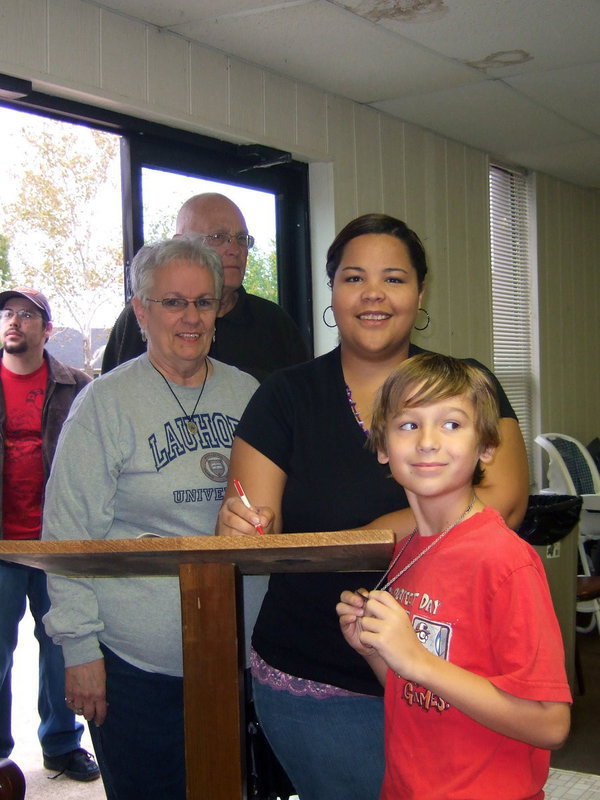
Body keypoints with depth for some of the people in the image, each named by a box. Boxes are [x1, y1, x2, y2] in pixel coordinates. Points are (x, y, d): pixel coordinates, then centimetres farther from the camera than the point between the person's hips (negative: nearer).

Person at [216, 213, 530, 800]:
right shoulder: (287, 395, 0)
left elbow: (502, 501, -16)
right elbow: (254, 526, -5)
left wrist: (336, 544, -19)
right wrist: (244, 529, -30)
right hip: (317, 688, -1)